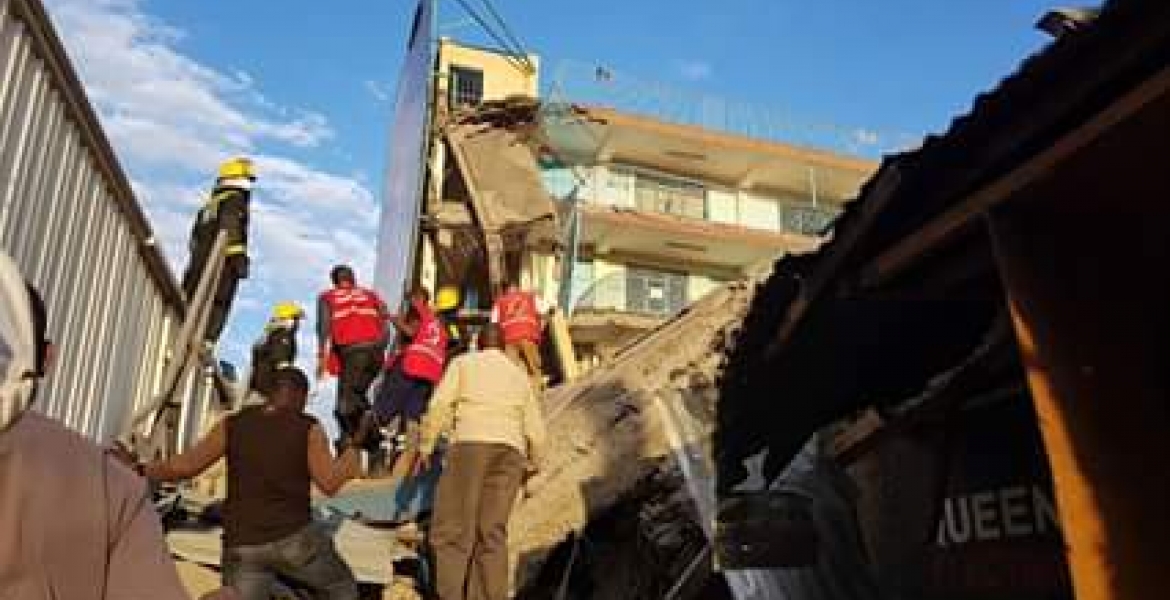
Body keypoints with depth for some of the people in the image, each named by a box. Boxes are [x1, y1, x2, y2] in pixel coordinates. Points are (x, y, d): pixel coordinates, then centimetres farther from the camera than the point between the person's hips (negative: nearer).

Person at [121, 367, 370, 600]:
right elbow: (330, 483, -7)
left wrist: (139, 471, 10)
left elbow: (186, 466, 0)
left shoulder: (233, 425, 3)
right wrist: (354, 445, 4)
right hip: (294, 537, -2)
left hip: (241, 544, 3)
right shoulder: (309, 429, -5)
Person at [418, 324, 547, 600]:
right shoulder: (519, 374, 24)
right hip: (509, 451, 4)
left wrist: (425, 447, 7)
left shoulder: (463, 363, 15)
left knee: (451, 526, -4)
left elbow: (439, 407, 0)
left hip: (470, 444, -3)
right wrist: (533, 461, 35)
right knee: (491, 530, 1)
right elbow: (535, 430, 18)